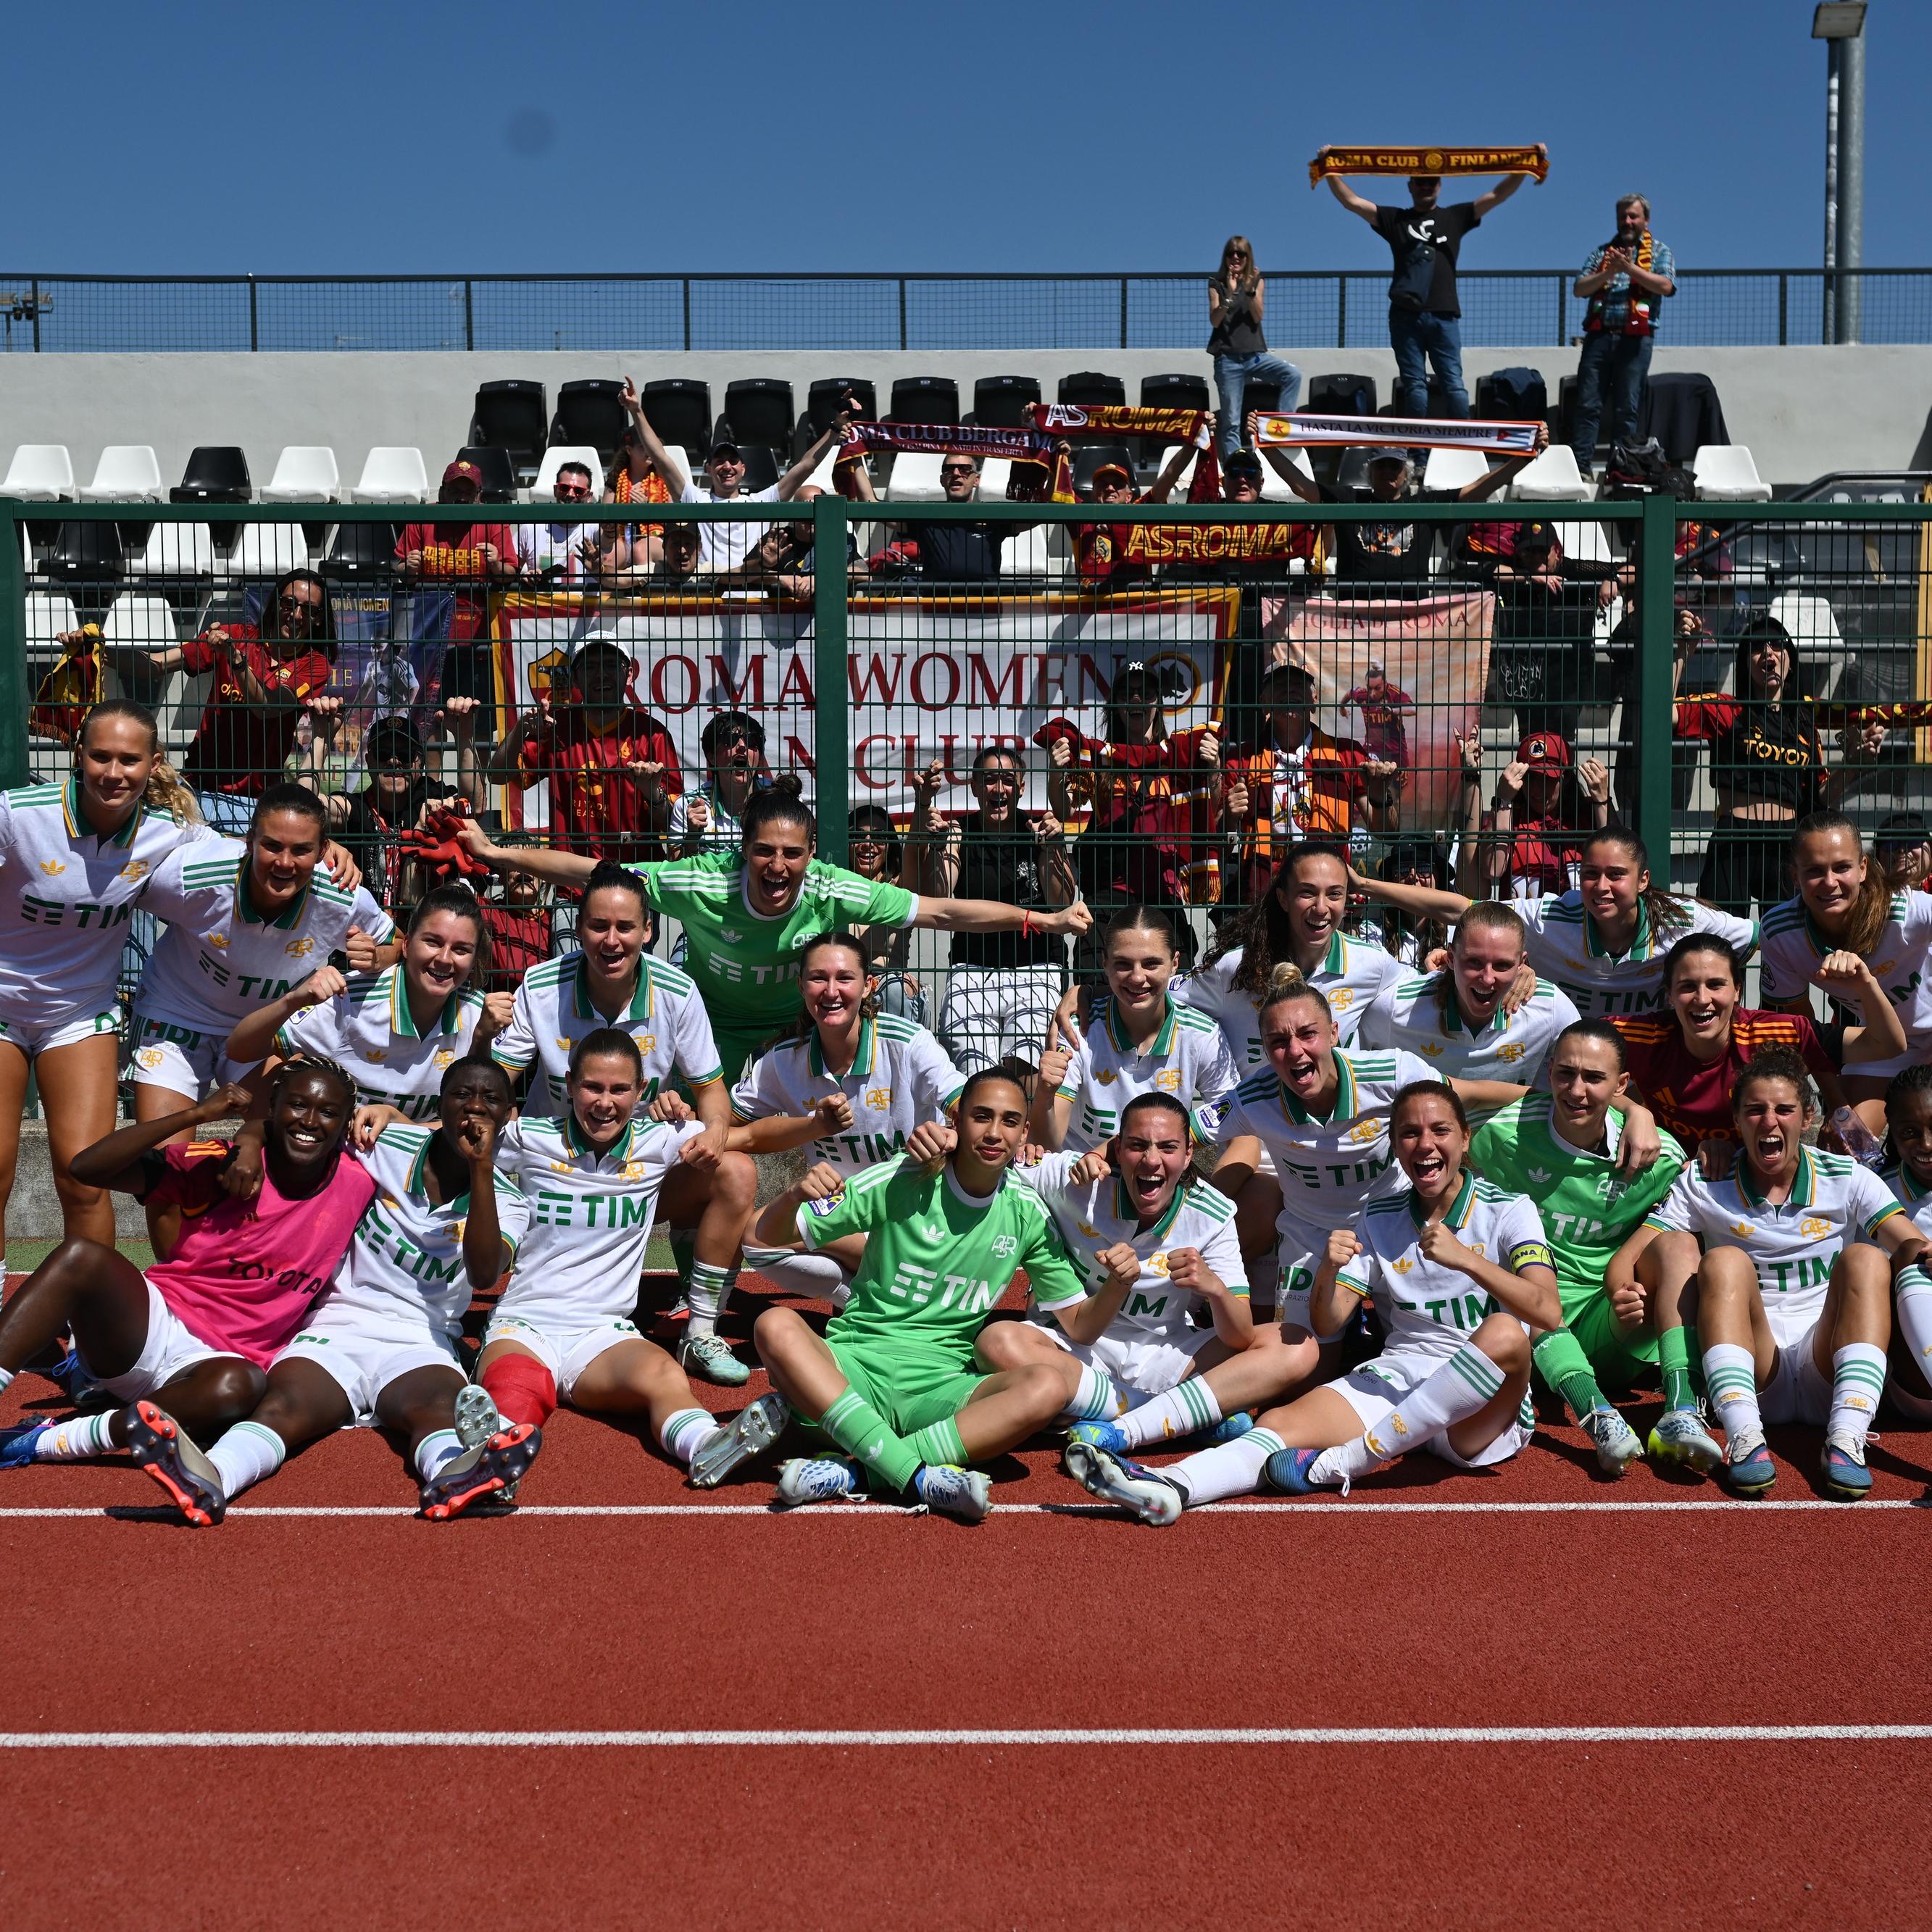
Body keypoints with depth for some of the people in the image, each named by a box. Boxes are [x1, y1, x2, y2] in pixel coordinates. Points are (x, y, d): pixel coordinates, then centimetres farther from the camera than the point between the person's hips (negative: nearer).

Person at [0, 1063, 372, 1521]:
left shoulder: (357, 1183, 3)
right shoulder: (221, 1165, -2)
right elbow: (88, 1167, -9)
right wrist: (195, 1115, -16)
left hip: (224, 1359, 0)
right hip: (153, 1326, 0)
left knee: (239, 1386, -38)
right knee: (82, 1257, -29)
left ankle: (41, 1444, -33)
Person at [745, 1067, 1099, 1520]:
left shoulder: (1027, 1213, 5)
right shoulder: (900, 1182, -4)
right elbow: (768, 1236, -2)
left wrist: (1117, 1283, -11)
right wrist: (795, 1196, -25)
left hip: (940, 1388, 2)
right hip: (854, 1370, -2)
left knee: (1045, 1388, -28)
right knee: (776, 1326, -32)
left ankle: (854, 1470, -32)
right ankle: (918, 1476, -38)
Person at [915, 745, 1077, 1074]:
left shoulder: (1039, 830, 5)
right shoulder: (960, 832, 7)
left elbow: (1062, 904, -5)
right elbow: (937, 894, -8)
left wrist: (1051, 847, -20)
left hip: (1037, 970, -1)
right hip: (973, 970, 1)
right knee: (973, 1073, -21)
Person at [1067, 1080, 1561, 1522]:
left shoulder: (1508, 1210, 2)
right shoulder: (1379, 1219, 14)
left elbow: (1548, 1313, -14)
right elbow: (1327, 1325, 9)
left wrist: (1466, 1259, -26)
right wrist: (1327, 1274, -13)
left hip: (1482, 1415, -3)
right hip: (1392, 1379, 3)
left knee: (1504, 1333, -35)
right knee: (1281, 1423, -23)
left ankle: (1336, 1464, -34)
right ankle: (1170, 1488, -53)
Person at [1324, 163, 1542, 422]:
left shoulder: (1456, 217, 17)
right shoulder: (1394, 219, 15)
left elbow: (1497, 195, 13)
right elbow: (1352, 201, 10)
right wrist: (1331, 172, -1)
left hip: (1444, 316, 0)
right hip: (1406, 316, 0)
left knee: (1453, 383, -3)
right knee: (1414, 385, -1)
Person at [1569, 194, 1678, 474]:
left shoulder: (1660, 252, 11)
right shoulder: (1602, 252, 18)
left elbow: (1665, 286, -7)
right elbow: (1580, 288, 7)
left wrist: (1629, 268, -13)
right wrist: (1608, 273, -9)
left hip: (1635, 338, -2)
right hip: (1599, 334, 2)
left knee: (1627, 409, -1)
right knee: (1586, 404, -5)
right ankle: (1580, 466, -5)